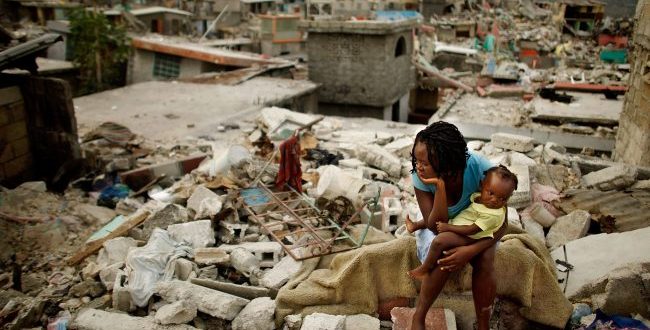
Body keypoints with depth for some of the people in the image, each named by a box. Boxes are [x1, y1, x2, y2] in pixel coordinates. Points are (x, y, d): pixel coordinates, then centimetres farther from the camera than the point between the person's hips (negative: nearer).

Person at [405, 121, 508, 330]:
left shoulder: (481, 169, -30)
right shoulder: (420, 177, -27)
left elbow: (501, 225, -22)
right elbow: (435, 227, -27)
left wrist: (471, 250, -39)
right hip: (439, 229, 0)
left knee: (484, 260, -30)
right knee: (443, 259, -32)